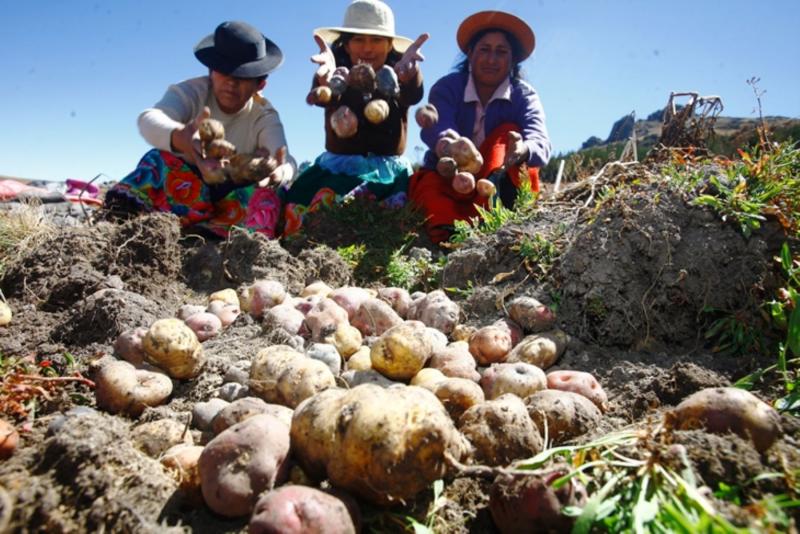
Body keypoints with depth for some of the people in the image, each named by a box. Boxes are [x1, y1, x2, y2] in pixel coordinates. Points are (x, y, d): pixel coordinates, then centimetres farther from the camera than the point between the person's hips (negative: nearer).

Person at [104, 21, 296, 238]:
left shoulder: (264, 116, -11)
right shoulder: (192, 92, -14)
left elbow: (285, 162, -32)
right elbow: (149, 120, -37)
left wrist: (277, 172, -59)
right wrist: (179, 138, -62)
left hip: (233, 199, 0)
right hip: (184, 191, 0)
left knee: (265, 197, -29)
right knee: (162, 158, -27)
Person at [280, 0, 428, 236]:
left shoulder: (396, 75, -1)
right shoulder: (338, 68, -3)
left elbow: (413, 95, -25)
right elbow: (323, 98, -26)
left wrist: (407, 73, -50)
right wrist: (326, 80, -50)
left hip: (389, 170, 0)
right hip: (338, 167, 0)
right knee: (299, 211, -21)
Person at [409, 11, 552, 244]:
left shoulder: (525, 96, -5)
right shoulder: (447, 87, -7)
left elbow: (540, 143, -24)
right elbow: (435, 128, -29)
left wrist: (522, 150, -50)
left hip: (506, 186, 1)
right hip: (449, 181, 0)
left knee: (508, 132, -22)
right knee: (427, 184, -31)